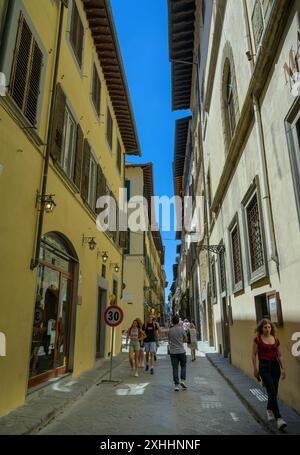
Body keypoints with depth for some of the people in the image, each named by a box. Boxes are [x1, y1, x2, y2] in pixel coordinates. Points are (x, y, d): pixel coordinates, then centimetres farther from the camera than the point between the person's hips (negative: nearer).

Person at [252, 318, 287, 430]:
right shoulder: (258, 339, -6)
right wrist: (255, 368, -5)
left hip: (275, 365, 4)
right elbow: (254, 355, -3)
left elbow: (280, 355, 12)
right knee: (272, 392, -11)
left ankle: (269, 410, 39)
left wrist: (283, 368, 8)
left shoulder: (275, 340, 5)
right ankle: (278, 418, -8)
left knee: (274, 392, 13)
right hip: (264, 366, -4)